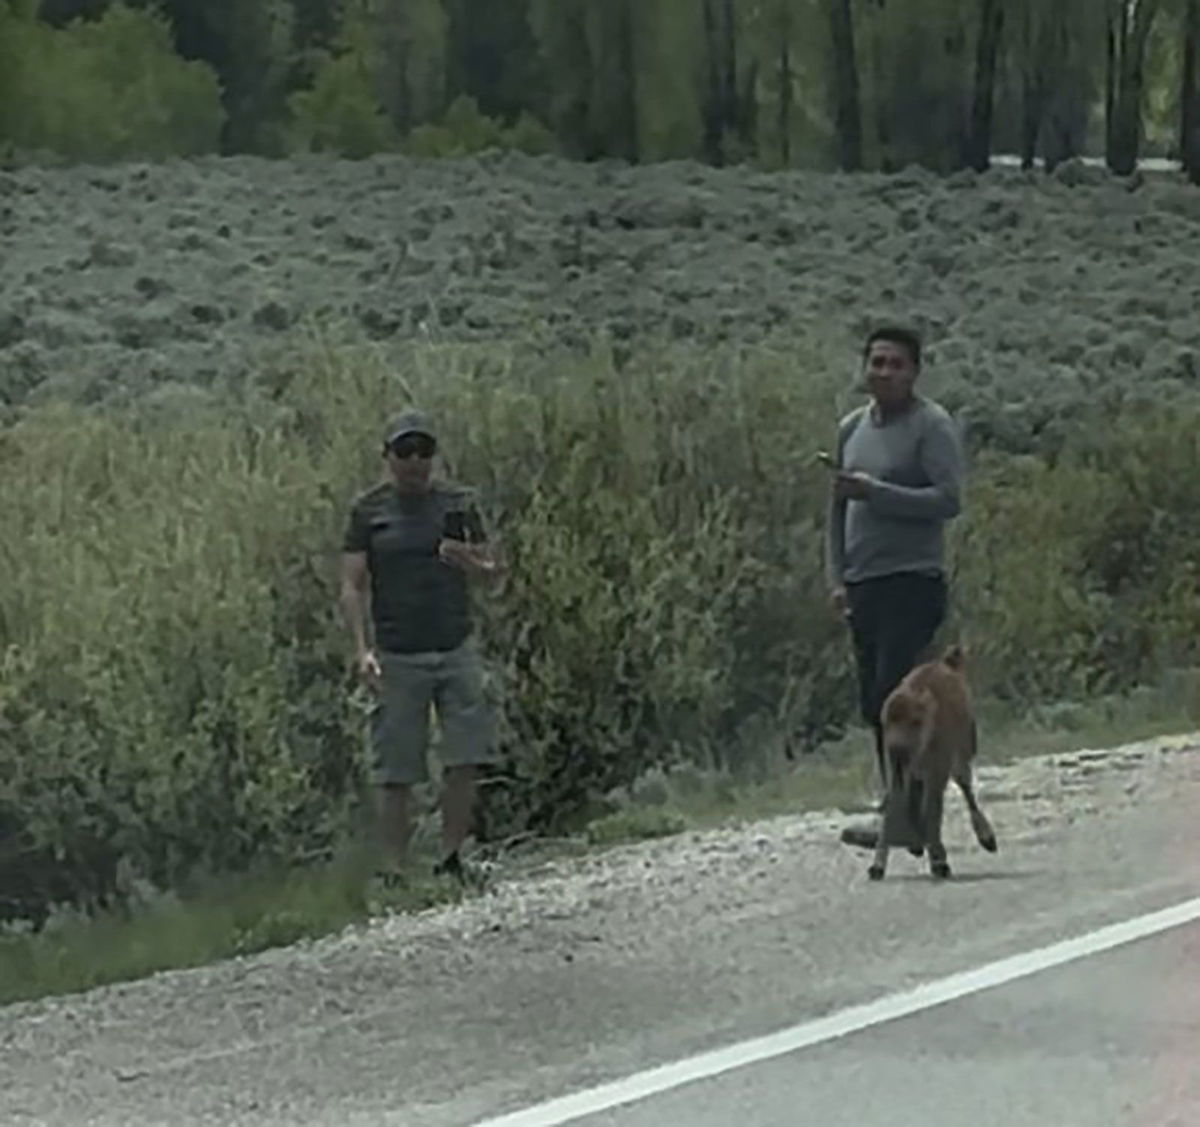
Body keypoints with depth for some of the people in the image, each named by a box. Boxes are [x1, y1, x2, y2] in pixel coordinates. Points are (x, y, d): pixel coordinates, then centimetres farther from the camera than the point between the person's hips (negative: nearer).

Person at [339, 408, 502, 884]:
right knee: (395, 773, -2)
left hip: (457, 649, 2)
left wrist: (467, 560, -12)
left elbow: (492, 569, 11)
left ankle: (450, 858, 4)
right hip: (397, 657, -2)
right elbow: (352, 587, 2)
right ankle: (395, 870, 4)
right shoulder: (368, 511, 4)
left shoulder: (457, 503, 8)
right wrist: (362, 649, -11)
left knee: (466, 759, -8)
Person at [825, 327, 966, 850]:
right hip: (863, 584, 7)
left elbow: (948, 500, -15)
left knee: (893, 698, -14)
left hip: (913, 581, -7)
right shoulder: (852, 428, 16)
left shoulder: (932, 425, -5)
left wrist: (874, 492, -20)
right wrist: (837, 576, 12)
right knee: (874, 703, 7)